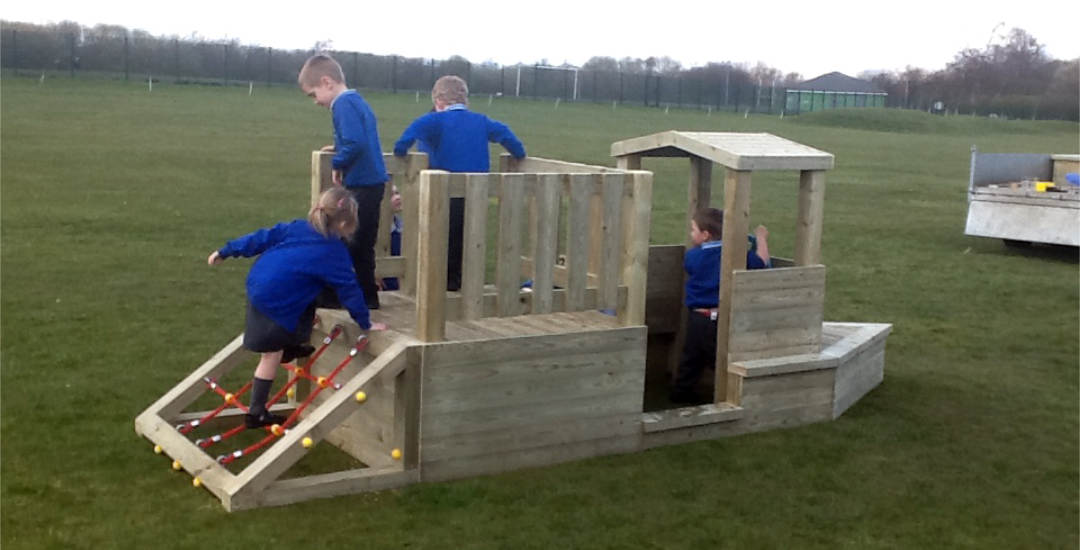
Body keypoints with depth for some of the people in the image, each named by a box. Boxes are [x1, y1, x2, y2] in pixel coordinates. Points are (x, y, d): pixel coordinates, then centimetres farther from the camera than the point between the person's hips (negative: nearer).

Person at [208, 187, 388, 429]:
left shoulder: (297, 227, 7)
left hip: (257, 283, 7)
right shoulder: (336, 253, -8)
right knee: (271, 355, 7)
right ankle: (257, 413, 14)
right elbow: (349, 290, -5)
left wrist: (226, 251, 15)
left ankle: (290, 346, 34)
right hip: (276, 303, -7)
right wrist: (366, 323, 5)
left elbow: (262, 238, 8)